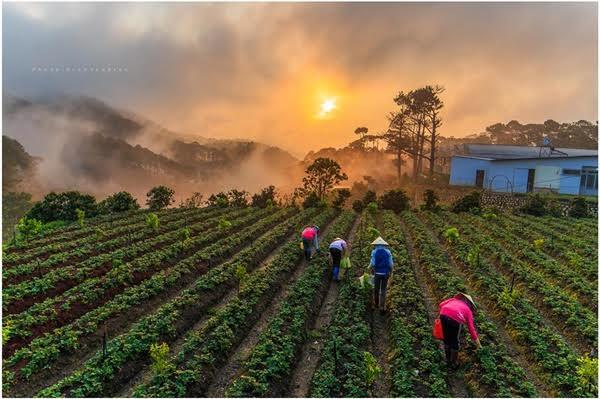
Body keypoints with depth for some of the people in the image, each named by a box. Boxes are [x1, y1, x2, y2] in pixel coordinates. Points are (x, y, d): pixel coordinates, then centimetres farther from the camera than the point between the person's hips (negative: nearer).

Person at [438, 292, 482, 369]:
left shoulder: (454, 299, 35)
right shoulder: (468, 311, 28)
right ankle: (453, 363, 35)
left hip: (443, 314, 3)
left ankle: (448, 360, 41)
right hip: (455, 318, -3)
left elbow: (441, 305, 20)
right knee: (455, 342, 22)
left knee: (446, 339, 25)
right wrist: (478, 343, 41)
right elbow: (471, 328, 30)